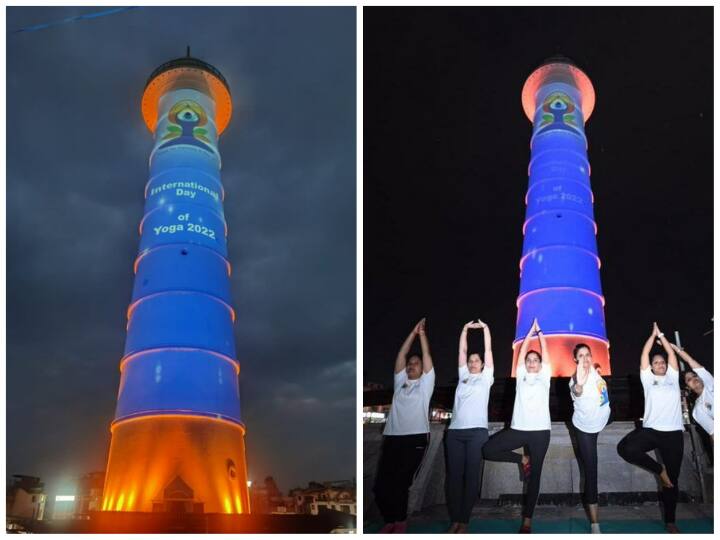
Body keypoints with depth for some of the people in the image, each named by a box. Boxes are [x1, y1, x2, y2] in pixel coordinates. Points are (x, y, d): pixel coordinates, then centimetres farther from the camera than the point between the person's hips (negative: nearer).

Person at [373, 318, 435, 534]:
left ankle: (400, 521, 10)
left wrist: (422, 334, 6)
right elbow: (401, 356, 14)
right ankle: (390, 520, 15)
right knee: (380, 485, -3)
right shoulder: (400, 382, 19)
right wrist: (413, 333, 13)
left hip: (416, 438, -4)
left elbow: (427, 356, 3)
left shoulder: (425, 383, 10)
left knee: (399, 483, -8)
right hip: (392, 437, 4)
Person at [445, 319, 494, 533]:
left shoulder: (485, 377, 13)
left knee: (471, 476, -2)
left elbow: (488, 350, 11)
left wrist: (485, 328, 14)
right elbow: (462, 351, 19)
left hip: (477, 431, -3)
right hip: (455, 431, 3)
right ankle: (454, 520, 3)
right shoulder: (463, 376, 19)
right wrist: (466, 328, 20)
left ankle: (464, 520, 2)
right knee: (454, 476, 0)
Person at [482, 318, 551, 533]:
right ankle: (522, 460, 10)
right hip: (518, 428, 2)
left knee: (534, 475, 0)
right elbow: (521, 352, 10)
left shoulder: (544, 377, 11)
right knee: (488, 449, -13)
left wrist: (540, 332, 15)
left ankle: (527, 519, 8)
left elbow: (545, 352, 9)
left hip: (540, 430, -2)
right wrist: (530, 331, 14)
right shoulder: (521, 376, 14)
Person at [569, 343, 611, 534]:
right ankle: (594, 523, -7)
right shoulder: (578, 378, -31)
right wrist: (579, 385, -78)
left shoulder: (594, 370, -10)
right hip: (584, 427, -6)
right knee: (591, 470, -9)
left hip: (599, 422, 6)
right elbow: (576, 392, -59)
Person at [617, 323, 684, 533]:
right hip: (651, 429, -1)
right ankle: (659, 469, -2)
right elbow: (644, 355, 9)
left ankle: (670, 521, 17)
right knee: (625, 448, -27)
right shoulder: (648, 379, 12)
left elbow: (672, 353, 14)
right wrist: (653, 334, 16)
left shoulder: (673, 377, 16)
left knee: (673, 479, 5)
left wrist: (661, 335, 20)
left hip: (673, 432, 1)